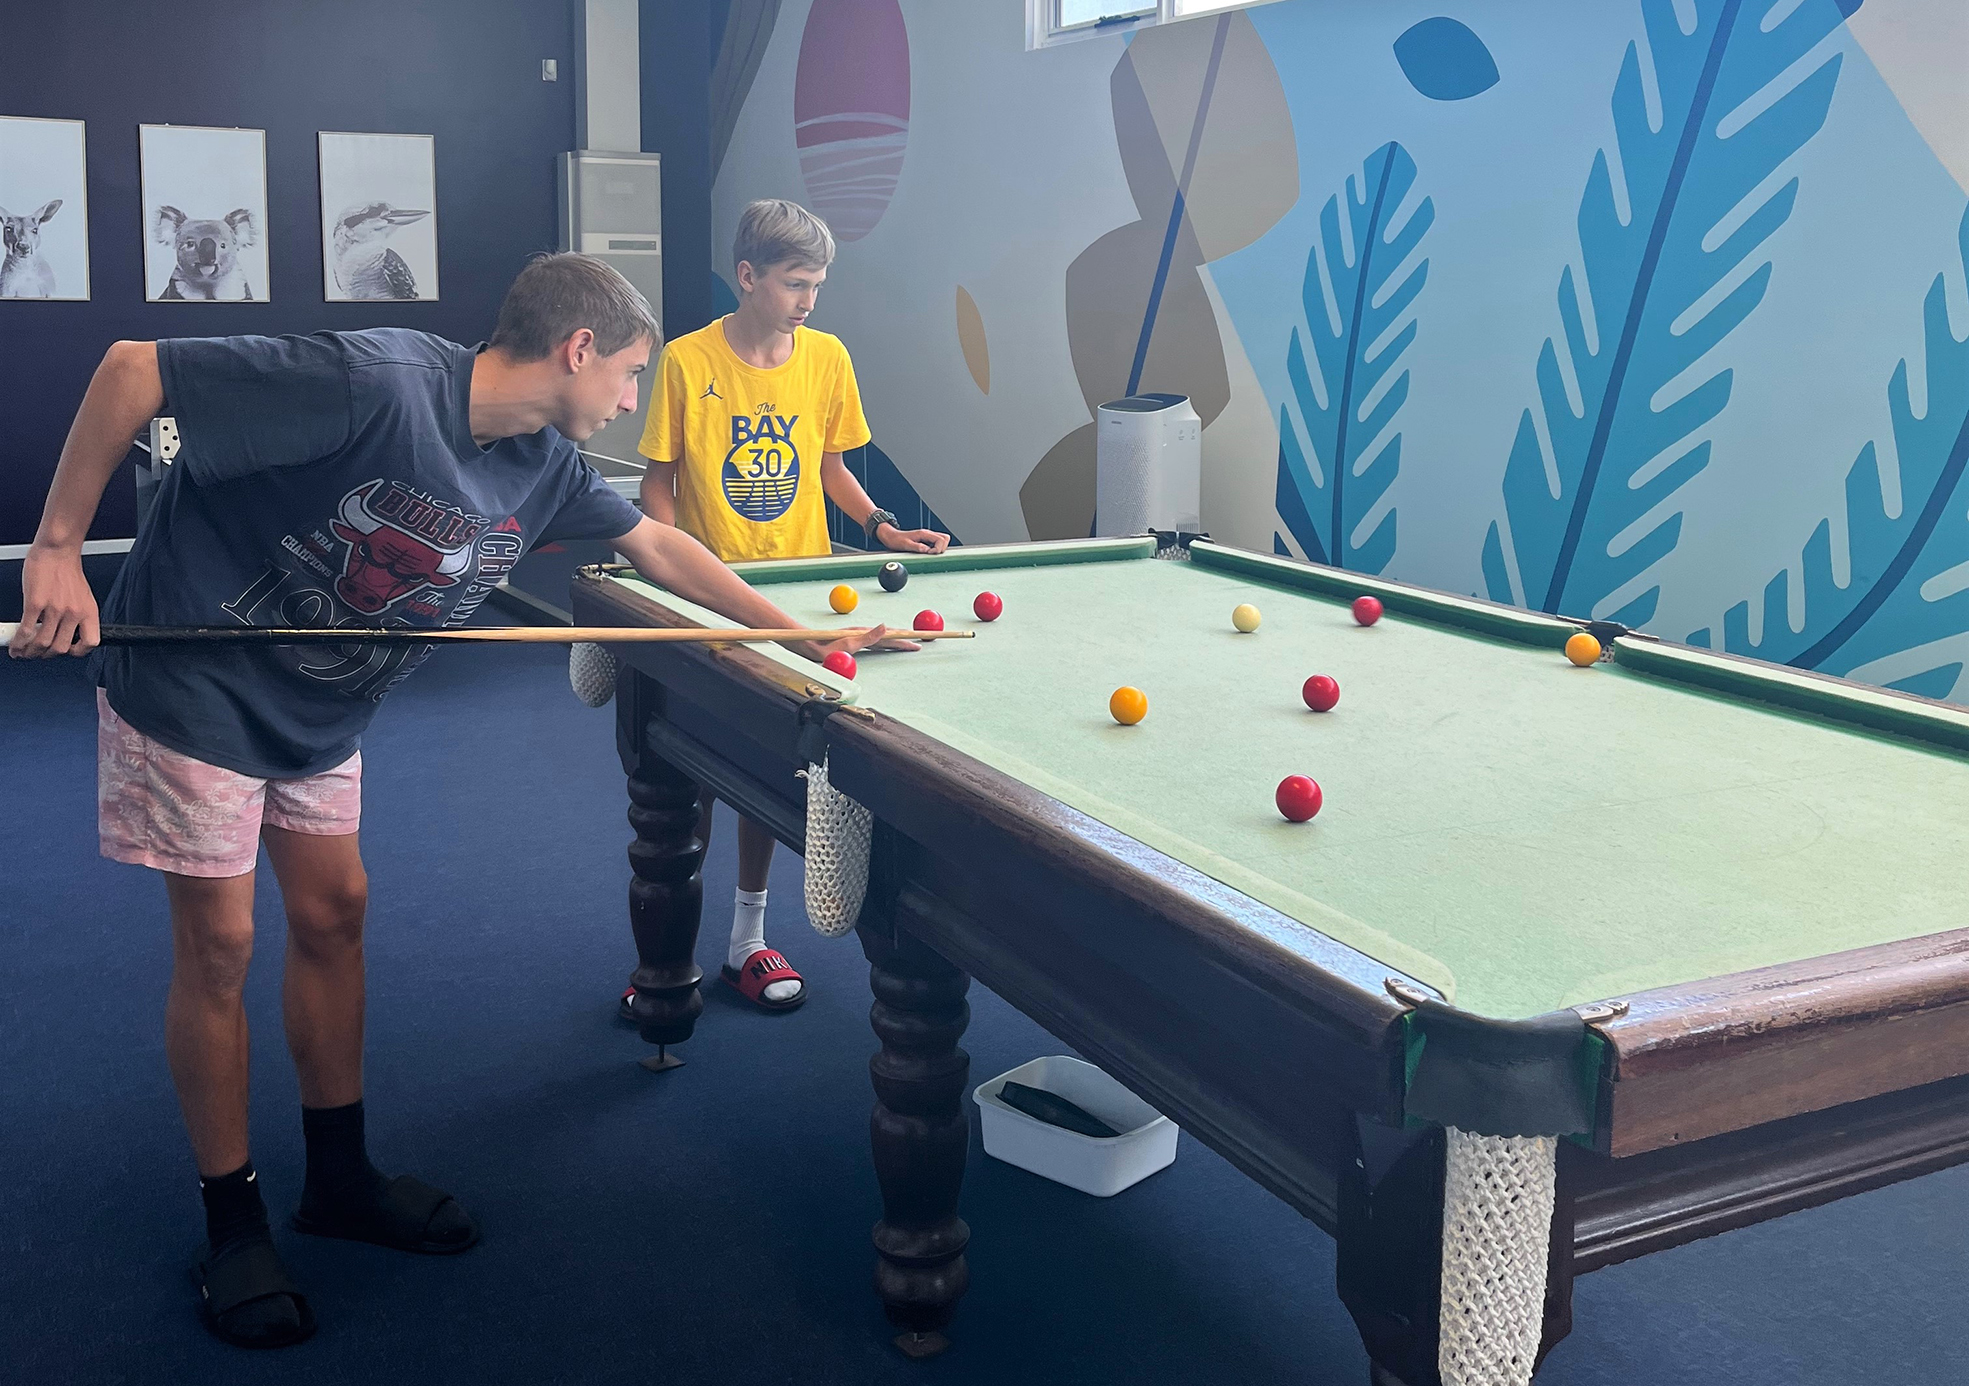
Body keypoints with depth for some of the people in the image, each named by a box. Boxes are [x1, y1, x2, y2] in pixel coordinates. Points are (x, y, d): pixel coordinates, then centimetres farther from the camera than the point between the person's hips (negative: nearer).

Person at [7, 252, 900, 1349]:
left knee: (333, 913, 11)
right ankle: (234, 1224, 16)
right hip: (194, 683, -7)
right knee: (219, 940, -1)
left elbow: (657, 547, 10)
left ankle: (341, 1177, 28)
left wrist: (807, 635, 11)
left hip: (322, 713, 7)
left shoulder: (543, 468, -5)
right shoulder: (377, 383, -31)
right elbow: (133, 368, -26)